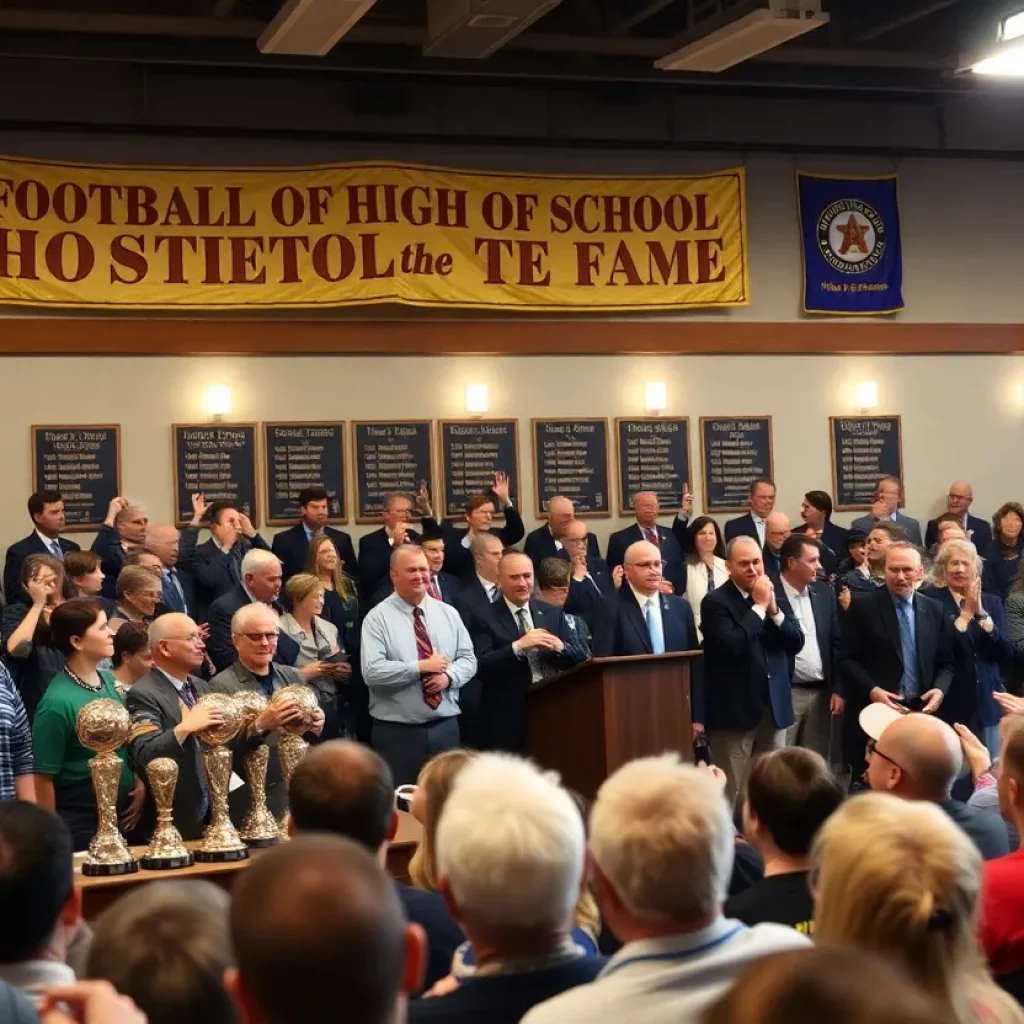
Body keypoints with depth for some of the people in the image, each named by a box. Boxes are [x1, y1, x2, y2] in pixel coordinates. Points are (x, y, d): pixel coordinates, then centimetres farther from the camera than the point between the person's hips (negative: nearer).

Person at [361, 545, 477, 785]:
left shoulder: (448, 613, 9)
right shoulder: (377, 618, -6)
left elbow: (468, 659, 8)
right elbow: (372, 672, -15)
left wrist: (448, 676, -12)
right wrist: (420, 667, -19)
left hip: (445, 726, 4)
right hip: (396, 731, -4)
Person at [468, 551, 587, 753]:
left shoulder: (553, 613, 10)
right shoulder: (484, 619, -2)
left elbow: (581, 657, 7)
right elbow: (481, 668, -13)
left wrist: (560, 647, -13)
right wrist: (518, 646, -23)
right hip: (508, 720, -4)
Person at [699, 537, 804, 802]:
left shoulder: (772, 594, 11)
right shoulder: (716, 602, -8)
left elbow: (796, 643, 6)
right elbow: (731, 646, -22)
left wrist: (773, 609, -8)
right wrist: (759, 607, -15)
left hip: (774, 707, 6)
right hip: (735, 710, -6)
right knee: (730, 792, -2)